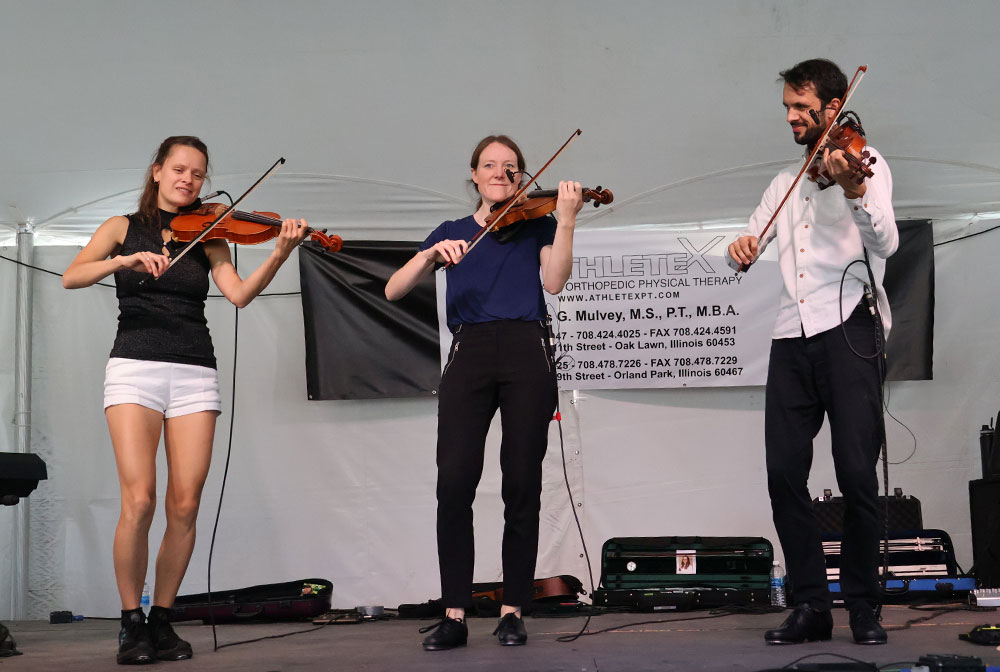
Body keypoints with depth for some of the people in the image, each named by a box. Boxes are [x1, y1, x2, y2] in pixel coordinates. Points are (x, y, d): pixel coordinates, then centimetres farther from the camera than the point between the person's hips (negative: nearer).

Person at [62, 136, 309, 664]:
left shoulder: (207, 237, 14)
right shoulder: (123, 228, 11)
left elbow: (239, 293, -2)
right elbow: (71, 277, -3)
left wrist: (281, 253, -18)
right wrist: (126, 259, -20)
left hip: (194, 374, 2)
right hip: (135, 368, -2)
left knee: (184, 506, -5)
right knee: (139, 500, -14)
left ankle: (162, 618, 12)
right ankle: (130, 621, 2)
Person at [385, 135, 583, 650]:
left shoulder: (534, 224, 15)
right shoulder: (451, 233, 18)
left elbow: (553, 281, -4)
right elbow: (393, 291, 6)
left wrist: (565, 220, -13)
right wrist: (433, 254, -11)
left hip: (526, 355, 0)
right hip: (469, 355, 1)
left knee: (522, 485, -3)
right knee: (454, 481, -12)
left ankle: (513, 611, 6)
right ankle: (454, 616, -7)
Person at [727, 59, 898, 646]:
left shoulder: (864, 162, 4)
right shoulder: (788, 180, 23)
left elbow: (886, 243, -11)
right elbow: (749, 242, 25)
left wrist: (854, 191, -31)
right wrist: (742, 247, 0)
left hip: (848, 328, -6)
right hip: (793, 334, 6)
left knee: (857, 473, -8)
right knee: (784, 471, -1)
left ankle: (864, 607, 5)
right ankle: (811, 604, 9)